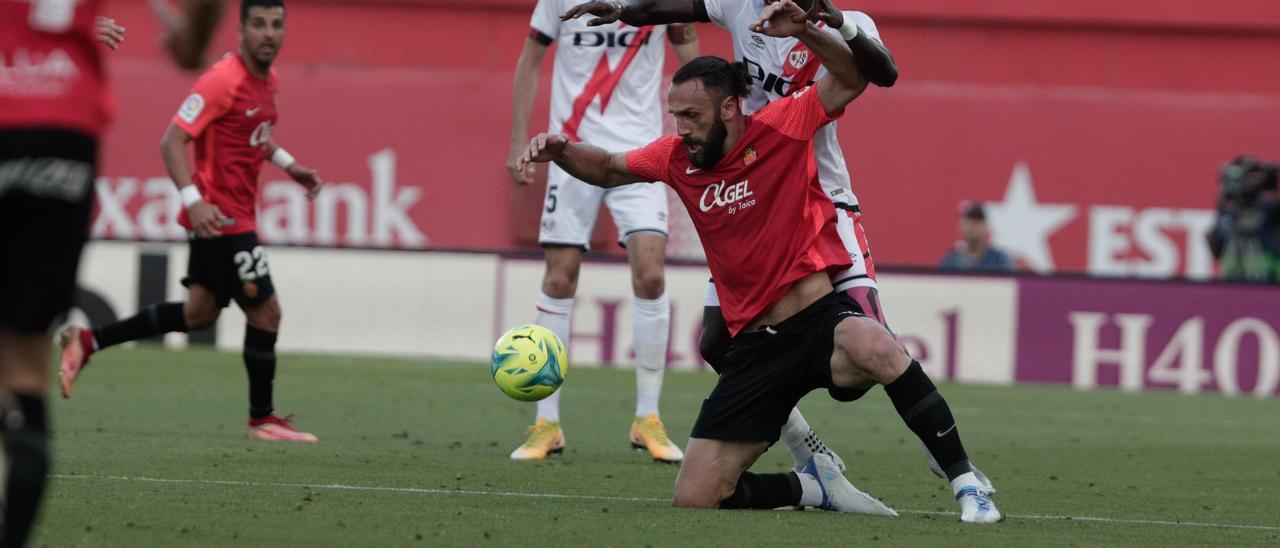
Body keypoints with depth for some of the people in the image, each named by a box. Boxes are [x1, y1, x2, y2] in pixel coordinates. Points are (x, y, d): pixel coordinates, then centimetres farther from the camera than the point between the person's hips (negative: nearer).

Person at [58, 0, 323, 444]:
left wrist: (289, 165, 18)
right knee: (265, 311, -3)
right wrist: (193, 200, -32)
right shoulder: (223, 81, -19)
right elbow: (172, 141, -22)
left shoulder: (267, 80, 9)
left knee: (199, 314, 14)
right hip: (220, 217, -9)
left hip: (234, 214, 9)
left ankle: (88, 341, 19)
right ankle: (262, 419, 11)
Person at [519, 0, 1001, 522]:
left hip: (820, 319, -5)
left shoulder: (780, 127, -6)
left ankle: (967, 485, -30)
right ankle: (814, 486, 22)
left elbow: (853, 76, -6)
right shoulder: (678, 157, 7)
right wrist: (559, 150, 4)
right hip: (754, 346, 5)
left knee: (877, 350, -43)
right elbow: (609, 169, 23)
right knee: (693, 499, -4)